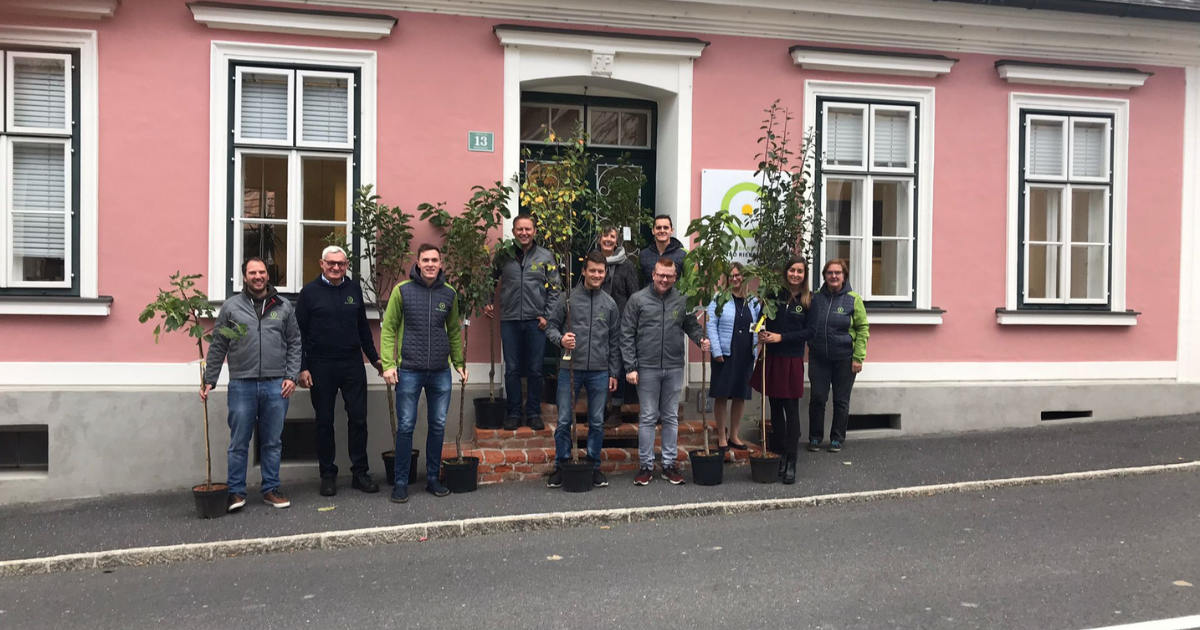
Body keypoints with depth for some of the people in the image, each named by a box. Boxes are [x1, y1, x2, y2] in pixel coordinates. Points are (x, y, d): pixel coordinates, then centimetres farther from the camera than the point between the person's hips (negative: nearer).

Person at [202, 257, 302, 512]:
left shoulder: (283, 307, 9)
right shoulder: (231, 307, 5)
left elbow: (294, 344, 9)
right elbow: (217, 347, 6)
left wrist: (291, 376, 0)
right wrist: (209, 380, 3)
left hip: (276, 385, 1)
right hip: (241, 385, -1)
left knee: (273, 442, 9)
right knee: (239, 443, 4)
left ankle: (271, 490, 19)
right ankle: (236, 492, 14)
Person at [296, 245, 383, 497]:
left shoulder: (354, 289, 8)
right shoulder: (310, 292, -1)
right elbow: (300, 332, -1)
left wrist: (374, 357, 14)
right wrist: (302, 368, -7)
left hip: (353, 364, 3)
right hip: (321, 366, -2)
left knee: (358, 419, 3)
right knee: (324, 422, 6)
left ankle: (360, 473, 12)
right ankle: (328, 474, 17)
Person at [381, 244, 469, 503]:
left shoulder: (449, 293, 6)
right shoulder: (402, 290, -3)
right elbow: (388, 329, -2)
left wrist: (459, 363, 11)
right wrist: (388, 364, -9)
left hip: (440, 372, 3)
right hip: (409, 371, -3)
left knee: (438, 426, 10)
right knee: (405, 427, 2)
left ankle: (433, 478, 23)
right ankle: (401, 482, 12)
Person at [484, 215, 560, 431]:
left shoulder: (546, 256, 3)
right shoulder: (504, 256, 5)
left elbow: (554, 289, 3)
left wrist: (547, 316, -3)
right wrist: (486, 303, 4)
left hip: (536, 321, 0)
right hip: (510, 321, 1)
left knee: (535, 371, 5)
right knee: (512, 370, 5)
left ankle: (534, 413, 16)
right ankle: (513, 413, 15)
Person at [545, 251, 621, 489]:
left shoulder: (610, 303, 8)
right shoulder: (568, 298, 0)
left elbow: (614, 341, 10)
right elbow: (551, 326, 3)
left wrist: (613, 373, 8)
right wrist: (560, 339, -19)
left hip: (599, 372, 2)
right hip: (570, 369, -2)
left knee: (597, 422, 9)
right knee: (564, 420, 2)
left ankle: (594, 466, 22)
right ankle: (561, 465, 16)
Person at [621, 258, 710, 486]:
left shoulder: (682, 301, 3)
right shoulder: (638, 300, -3)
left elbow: (692, 325, 12)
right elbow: (627, 336, -3)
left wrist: (700, 339, -11)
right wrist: (631, 367, -7)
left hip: (675, 367, 2)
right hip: (647, 368, -2)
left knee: (671, 418, 11)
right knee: (647, 418, 5)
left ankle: (669, 464, 20)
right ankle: (646, 465, 14)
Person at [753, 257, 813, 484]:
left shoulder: (809, 300, -3)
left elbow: (809, 331, -5)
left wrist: (782, 337, -14)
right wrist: (763, 333, -12)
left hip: (792, 360, -2)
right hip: (772, 357, 2)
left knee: (791, 409, 0)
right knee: (775, 408, 10)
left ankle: (791, 462, 4)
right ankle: (779, 454, 23)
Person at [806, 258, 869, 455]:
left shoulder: (853, 299, -4)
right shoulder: (815, 298, 3)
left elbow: (863, 329, -4)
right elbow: (806, 326, 13)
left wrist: (858, 357, -9)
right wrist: (810, 345, 1)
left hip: (844, 358, -1)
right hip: (818, 358, 2)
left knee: (841, 401, 8)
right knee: (817, 398, 3)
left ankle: (837, 438, 21)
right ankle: (815, 437, 17)